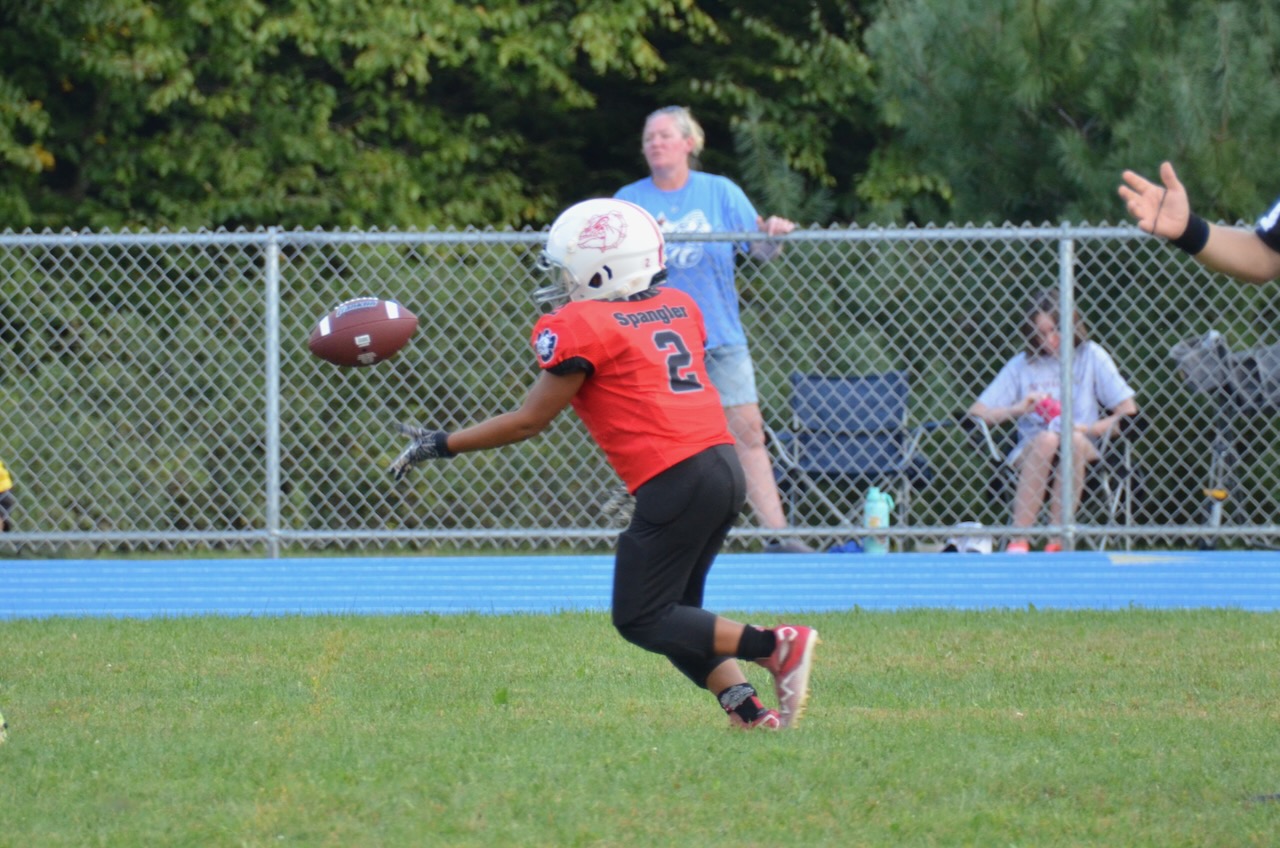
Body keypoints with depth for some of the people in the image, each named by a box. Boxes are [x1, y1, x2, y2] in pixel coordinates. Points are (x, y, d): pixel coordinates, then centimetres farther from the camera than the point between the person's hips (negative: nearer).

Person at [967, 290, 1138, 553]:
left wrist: (1089, 429, -14)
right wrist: (1017, 410, -13)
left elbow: (1128, 410, 1)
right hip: (1030, 450, 0)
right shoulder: (1022, 365, 9)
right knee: (1047, 438, -34)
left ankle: (1057, 539, -35)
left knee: (1074, 440, -35)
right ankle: (1018, 539, -39)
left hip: (1082, 452, 0)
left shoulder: (1091, 356, 6)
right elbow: (977, 411, 4)